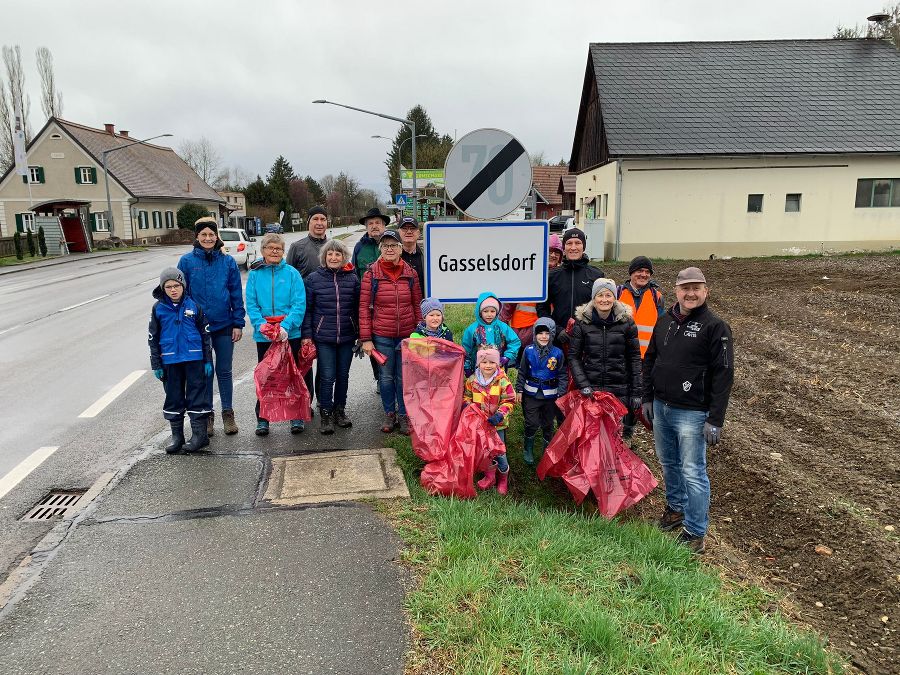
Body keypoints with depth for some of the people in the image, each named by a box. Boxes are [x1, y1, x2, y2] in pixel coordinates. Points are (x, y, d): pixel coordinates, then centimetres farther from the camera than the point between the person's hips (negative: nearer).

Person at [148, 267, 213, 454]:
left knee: (197, 395, 2)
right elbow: (153, 338, 6)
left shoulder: (193, 305, -2)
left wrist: (208, 360, 1)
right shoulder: (158, 308, 1)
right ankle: (176, 435, 22)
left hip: (194, 359, -2)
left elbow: (205, 334, 3)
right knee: (173, 397, 10)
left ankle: (199, 433, 11)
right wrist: (156, 365, 3)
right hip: (170, 360, 2)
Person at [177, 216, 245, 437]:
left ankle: (228, 413, 22)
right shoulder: (187, 261, -2)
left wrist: (238, 324, -3)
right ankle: (207, 415, 23)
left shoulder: (228, 262, -1)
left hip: (224, 327, 0)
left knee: (224, 371, 9)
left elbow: (236, 295, 1)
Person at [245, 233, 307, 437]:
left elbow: (299, 304, -9)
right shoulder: (254, 274, 2)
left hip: (290, 334, -1)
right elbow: (251, 305, -2)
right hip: (263, 336, 1)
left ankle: (296, 417, 21)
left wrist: (286, 326, -21)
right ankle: (262, 419, 21)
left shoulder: (292, 273, -2)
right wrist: (262, 326, -17)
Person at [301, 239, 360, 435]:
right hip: (323, 338, -2)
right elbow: (307, 309, 1)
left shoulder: (353, 279, 4)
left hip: (347, 337, 2)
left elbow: (358, 308, 8)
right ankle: (326, 414, 13)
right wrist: (306, 335, -4)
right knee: (327, 377, -2)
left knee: (343, 376, 13)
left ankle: (340, 410, 29)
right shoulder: (313, 279, -1)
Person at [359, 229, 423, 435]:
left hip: (407, 334, 1)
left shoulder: (410, 273, 2)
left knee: (404, 377, 8)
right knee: (386, 377, 10)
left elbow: (417, 304, 7)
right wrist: (366, 338, -7)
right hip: (382, 335, -1)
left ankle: (403, 415, 23)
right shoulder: (371, 274, -4)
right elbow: (364, 307, -4)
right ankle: (389, 414, 26)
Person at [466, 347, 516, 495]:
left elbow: (509, 401, -12)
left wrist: (500, 415, -23)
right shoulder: (472, 380, -5)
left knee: (499, 451, 5)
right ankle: (490, 475, 36)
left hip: (497, 424, -3)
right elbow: (466, 396, 9)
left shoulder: (503, 381, -15)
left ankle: (504, 478, 30)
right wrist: (468, 407, -9)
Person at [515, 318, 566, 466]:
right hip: (531, 394, 0)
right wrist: (519, 390, 2)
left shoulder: (558, 353, -6)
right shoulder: (528, 351, -6)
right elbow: (522, 372, 3)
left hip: (550, 395, 1)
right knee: (531, 423, 3)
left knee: (548, 424, 14)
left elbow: (562, 375, -1)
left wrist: (561, 394, -5)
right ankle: (528, 449, 25)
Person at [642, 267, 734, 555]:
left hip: (692, 413, -6)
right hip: (660, 407, 6)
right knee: (668, 462, 19)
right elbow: (650, 360, 17)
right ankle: (676, 508, 39)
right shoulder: (664, 321, 8)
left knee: (693, 472, -2)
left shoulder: (715, 327, -11)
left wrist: (715, 420, -17)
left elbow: (723, 375, -14)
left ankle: (695, 533, 9)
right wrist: (647, 398, 13)